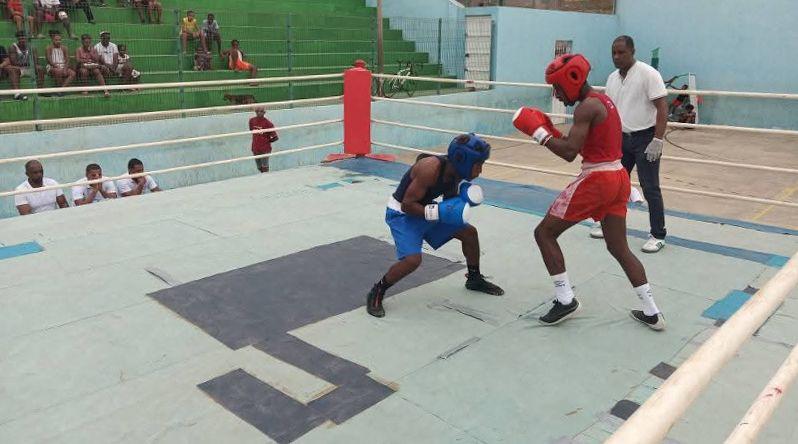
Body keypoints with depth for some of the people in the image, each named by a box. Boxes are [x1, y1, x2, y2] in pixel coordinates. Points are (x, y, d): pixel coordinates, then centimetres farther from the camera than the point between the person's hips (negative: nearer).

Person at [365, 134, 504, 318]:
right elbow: (407, 205, -29)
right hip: (402, 214, -8)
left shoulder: (455, 170, -9)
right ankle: (376, 293, -5)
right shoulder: (430, 168, -33)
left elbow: (450, 199, 8)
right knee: (413, 259, -28)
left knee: (469, 232, 10)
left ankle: (474, 279, 33)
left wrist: (464, 195, -13)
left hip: (425, 209, 8)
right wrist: (439, 212, -35)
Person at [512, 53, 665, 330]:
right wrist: (551, 133, 10)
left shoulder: (587, 107, -13)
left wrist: (538, 131, -12)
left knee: (544, 233, 2)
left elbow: (569, 153, -22)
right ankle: (651, 312, 20)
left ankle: (565, 300, 3)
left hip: (596, 181, -10)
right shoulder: (602, 101, 17)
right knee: (619, 248, 18)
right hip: (618, 178, 10)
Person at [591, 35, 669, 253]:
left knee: (650, 188, -3)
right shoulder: (612, 78, 8)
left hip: (645, 138, -6)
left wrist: (657, 140, -22)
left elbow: (662, 108, -16)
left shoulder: (648, 74, -13)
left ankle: (658, 235, 8)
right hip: (622, 138, 7)